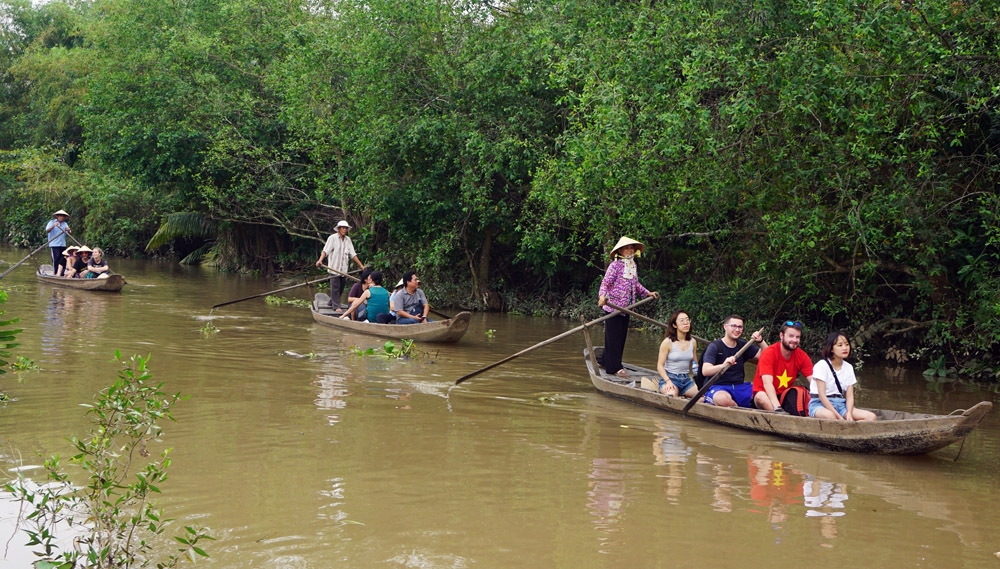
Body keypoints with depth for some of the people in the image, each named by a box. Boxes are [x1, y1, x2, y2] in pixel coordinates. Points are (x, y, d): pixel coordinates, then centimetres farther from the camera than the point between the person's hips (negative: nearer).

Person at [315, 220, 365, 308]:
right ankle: (336, 305, 0)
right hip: (334, 268, -6)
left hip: (344, 269, 6)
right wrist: (320, 260, -30)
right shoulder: (332, 238, -4)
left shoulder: (348, 240, 13)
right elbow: (325, 250, -14)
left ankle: (332, 302, 23)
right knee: (335, 287, -5)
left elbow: (353, 254, 15)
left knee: (341, 287, 8)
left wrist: (361, 265, 10)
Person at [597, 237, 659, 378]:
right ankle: (614, 367, -3)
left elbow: (636, 284, 25)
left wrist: (648, 293, 23)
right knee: (614, 337, -5)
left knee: (621, 336, 13)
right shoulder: (615, 265, -11)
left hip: (626, 307, 8)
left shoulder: (633, 266, 13)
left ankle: (606, 360, 25)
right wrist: (602, 296, -34)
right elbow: (606, 282, -18)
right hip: (613, 305, -8)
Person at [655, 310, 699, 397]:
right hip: (670, 378, -5)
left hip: (686, 380, 6)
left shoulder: (692, 342, 9)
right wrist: (668, 381, -21)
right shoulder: (668, 342, -5)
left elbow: (695, 364, 19)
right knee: (671, 395, -38)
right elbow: (660, 366, -6)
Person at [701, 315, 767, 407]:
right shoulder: (715, 346, -4)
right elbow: (705, 371, -19)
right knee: (722, 398, -41)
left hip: (740, 386, 4)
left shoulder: (743, 345, 15)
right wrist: (723, 365, -37)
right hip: (718, 387, -4)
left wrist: (760, 341, -4)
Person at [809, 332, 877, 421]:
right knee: (829, 416, -43)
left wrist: (849, 414, -18)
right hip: (820, 404, -6)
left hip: (840, 404, 6)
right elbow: (822, 395, -15)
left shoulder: (848, 368, 10)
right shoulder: (822, 365, -8)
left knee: (871, 417, -16)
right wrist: (838, 416, -24)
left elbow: (849, 396, 4)